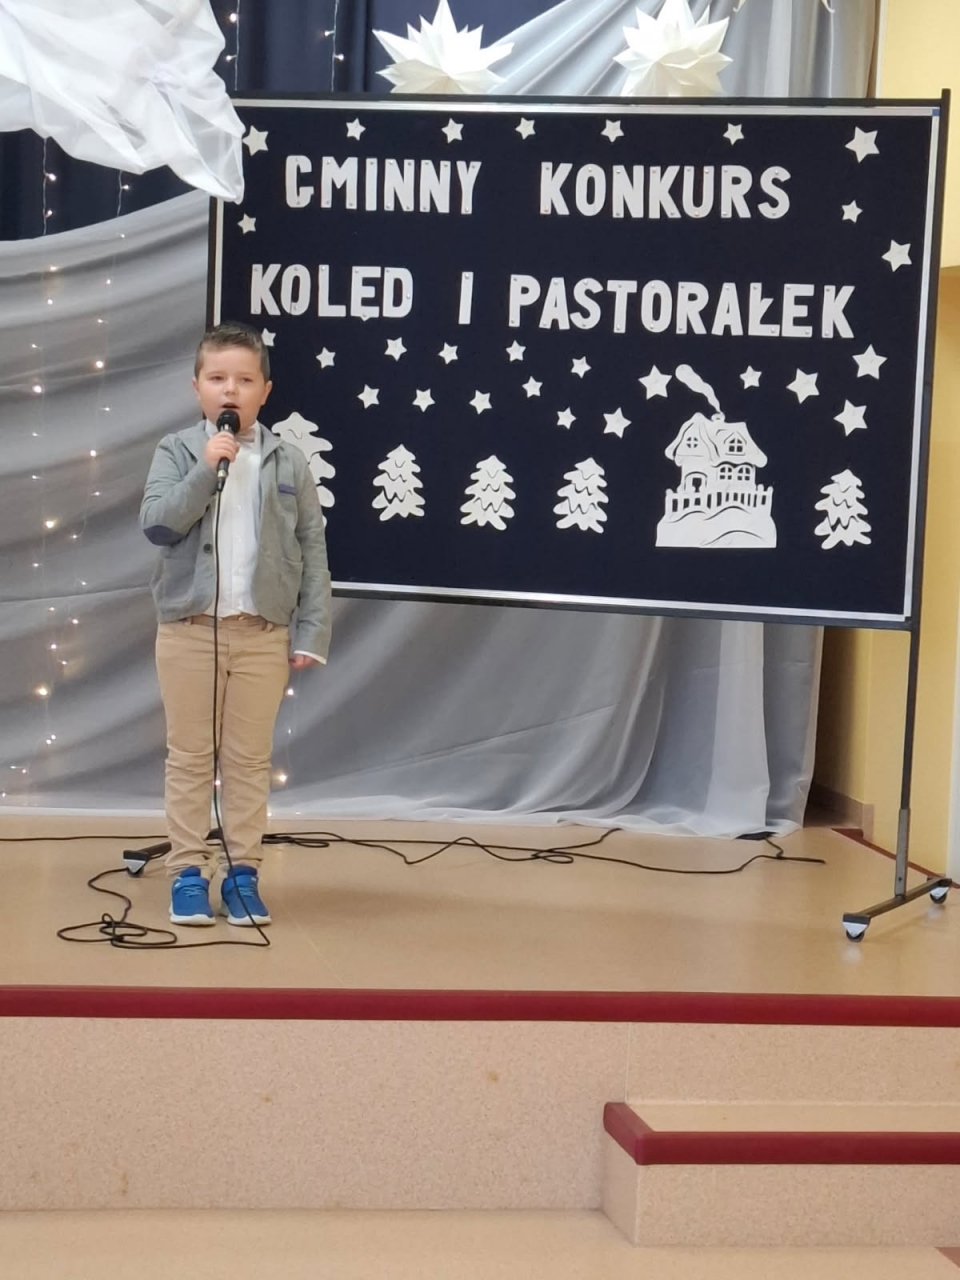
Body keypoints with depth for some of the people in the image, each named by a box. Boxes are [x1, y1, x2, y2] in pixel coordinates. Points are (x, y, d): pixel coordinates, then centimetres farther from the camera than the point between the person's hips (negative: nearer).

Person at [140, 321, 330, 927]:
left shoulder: (289, 462, 3)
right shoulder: (176, 452, 2)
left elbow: (313, 552, 3)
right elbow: (157, 524, -11)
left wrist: (311, 633, -2)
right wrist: (206, 469, -18)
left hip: (263, 632, 1)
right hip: (189, 627, 0)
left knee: (250, 759, 7)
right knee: (190, 757, 5)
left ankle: (242, 871, 15)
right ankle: (189, 871, 13)